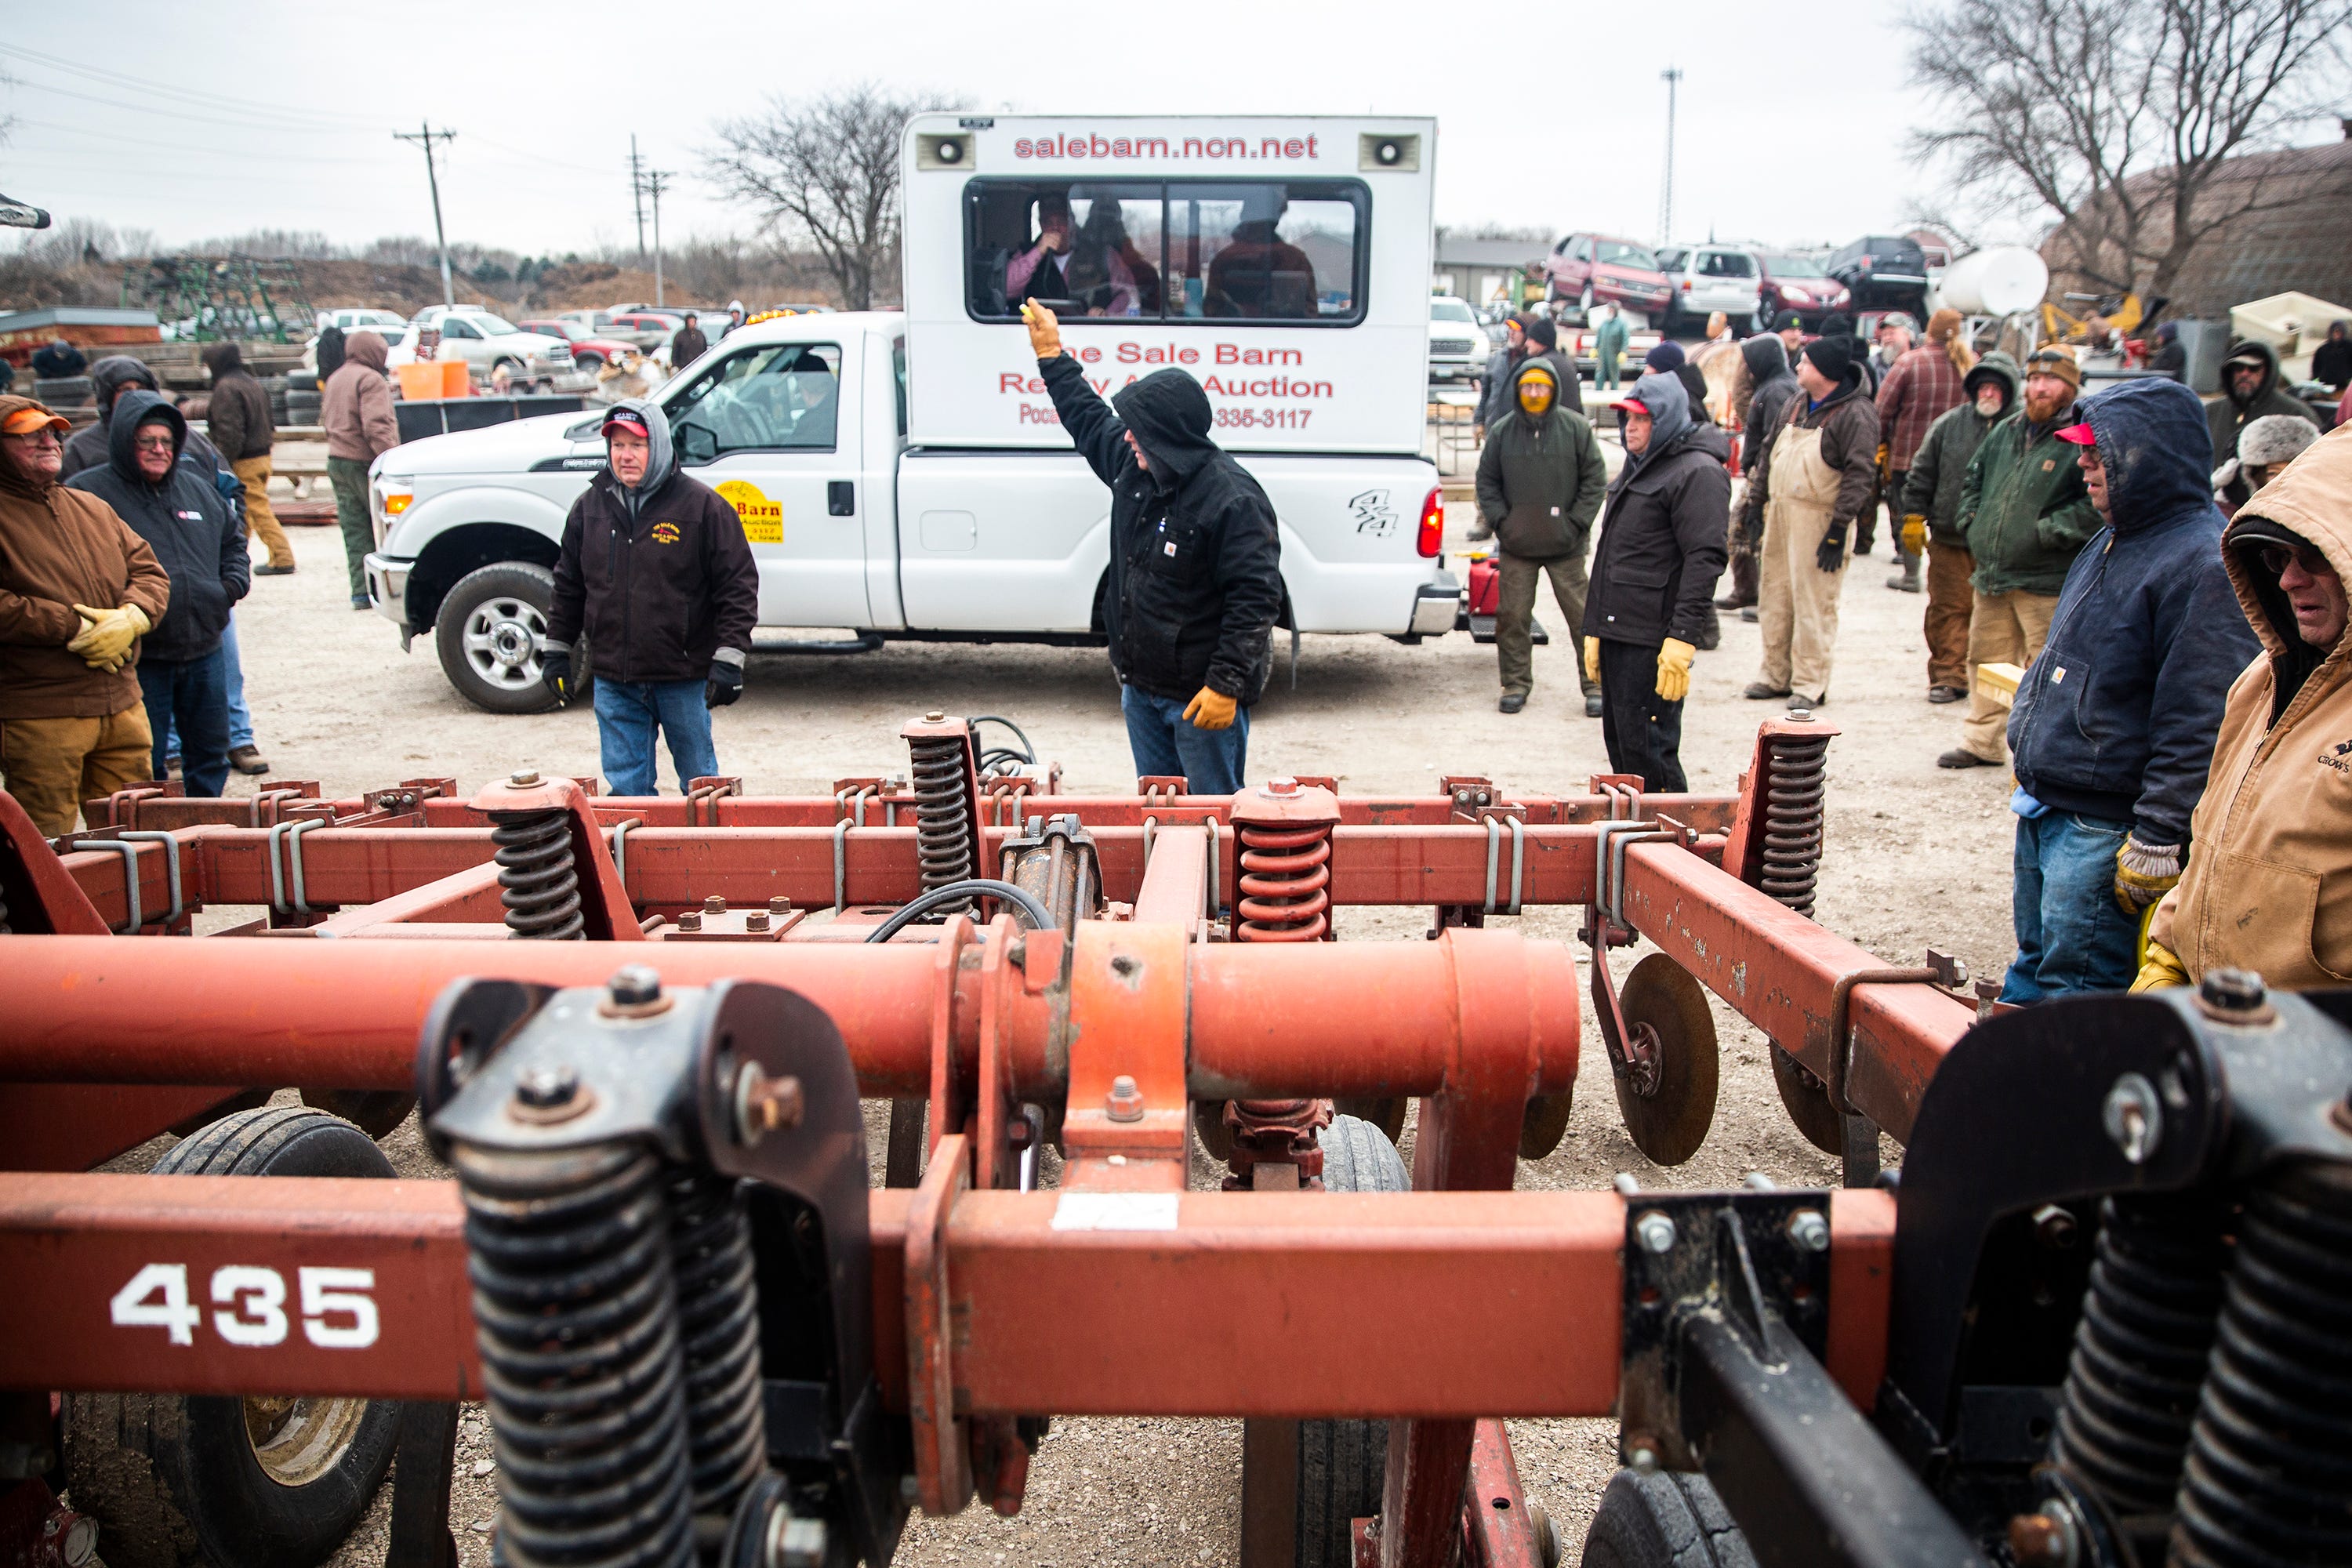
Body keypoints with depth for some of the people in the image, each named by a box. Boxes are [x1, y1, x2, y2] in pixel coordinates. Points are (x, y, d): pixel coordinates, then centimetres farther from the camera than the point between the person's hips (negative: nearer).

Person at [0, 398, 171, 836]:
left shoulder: (91, 507, 18)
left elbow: (149, 572, 13)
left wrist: (129, 618, -7)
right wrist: (75, 630, -16)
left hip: (123, 703, 6)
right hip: (38, 714, -6)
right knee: (46, 850, -1)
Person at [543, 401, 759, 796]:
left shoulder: (701, 505, -6)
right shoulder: (590, 506, 8)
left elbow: (738, 584, -7)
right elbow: (568, 584, 17)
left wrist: (728, 660, -12)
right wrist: (556, 651, 16)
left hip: (684, 678, -3)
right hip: (613, 681, 4)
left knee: (700, 785, 9)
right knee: (625, 786, 7)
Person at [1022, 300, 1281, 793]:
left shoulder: (1233, 500, -21)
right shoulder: (1133, 466, 4)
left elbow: (1256, 600, -22)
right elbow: (1089, 419, 27)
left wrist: (1226, 684, -25)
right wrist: (1052, 355, 31)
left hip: (1203, 696, -8)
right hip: (1141, 685, 8)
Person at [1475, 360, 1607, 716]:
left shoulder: (1576, 427, -1)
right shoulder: (1503, 431, 4)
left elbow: (1595, 480, 1)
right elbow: (1487, 482, 10)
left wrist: (1576, 523, -6)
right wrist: (1500, 521, -1)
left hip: (1566, 545, -2)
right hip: (1516, 545, 2)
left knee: (1582, 616, 2)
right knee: (1512, 617, 4)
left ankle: (1596, 684, 12)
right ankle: (1516, 683, 19)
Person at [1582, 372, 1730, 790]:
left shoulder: (1697, 472, -10)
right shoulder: (1638, 466, 21)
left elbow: (1704, 559, -19)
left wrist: (1682, 637, -25)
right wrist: (1594, 627, 22)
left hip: (1655, 639, -10)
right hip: (1617, 631, 10)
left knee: (1646, 748, -8)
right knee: (1618, 741, 14)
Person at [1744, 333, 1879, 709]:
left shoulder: (1855, 413, -10)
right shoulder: (1798, 403, 14)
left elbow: (1859, 474, -15)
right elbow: (1771, 451, 20)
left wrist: (1839, 528, -19)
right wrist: (1758, 501, 15)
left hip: (1819, 519, -8)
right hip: (1780, 512, 8)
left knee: (1814, 603, -3)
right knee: (1774, 596, 12)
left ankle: (1810, 684, 5)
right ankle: (1775, 674, 23)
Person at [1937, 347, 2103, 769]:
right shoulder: (2006, 431, 14)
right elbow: (1974, 478, 28)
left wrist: (2049, 531, -19)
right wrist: (1971, 521, 14)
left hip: (2046, 580, -7)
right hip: (1990, 575, 7)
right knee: (1986, 659, 15)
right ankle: (1982, 742, 27)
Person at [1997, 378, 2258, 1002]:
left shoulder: (2205, 567, -19)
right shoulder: (2112, 542, 12)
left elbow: (2200, 728, -23)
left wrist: (2158, 841, -22)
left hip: (2103, 832, -9)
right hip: (2044, 810, 10)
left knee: (2075, 990, -1)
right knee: (2034, 969, 21)